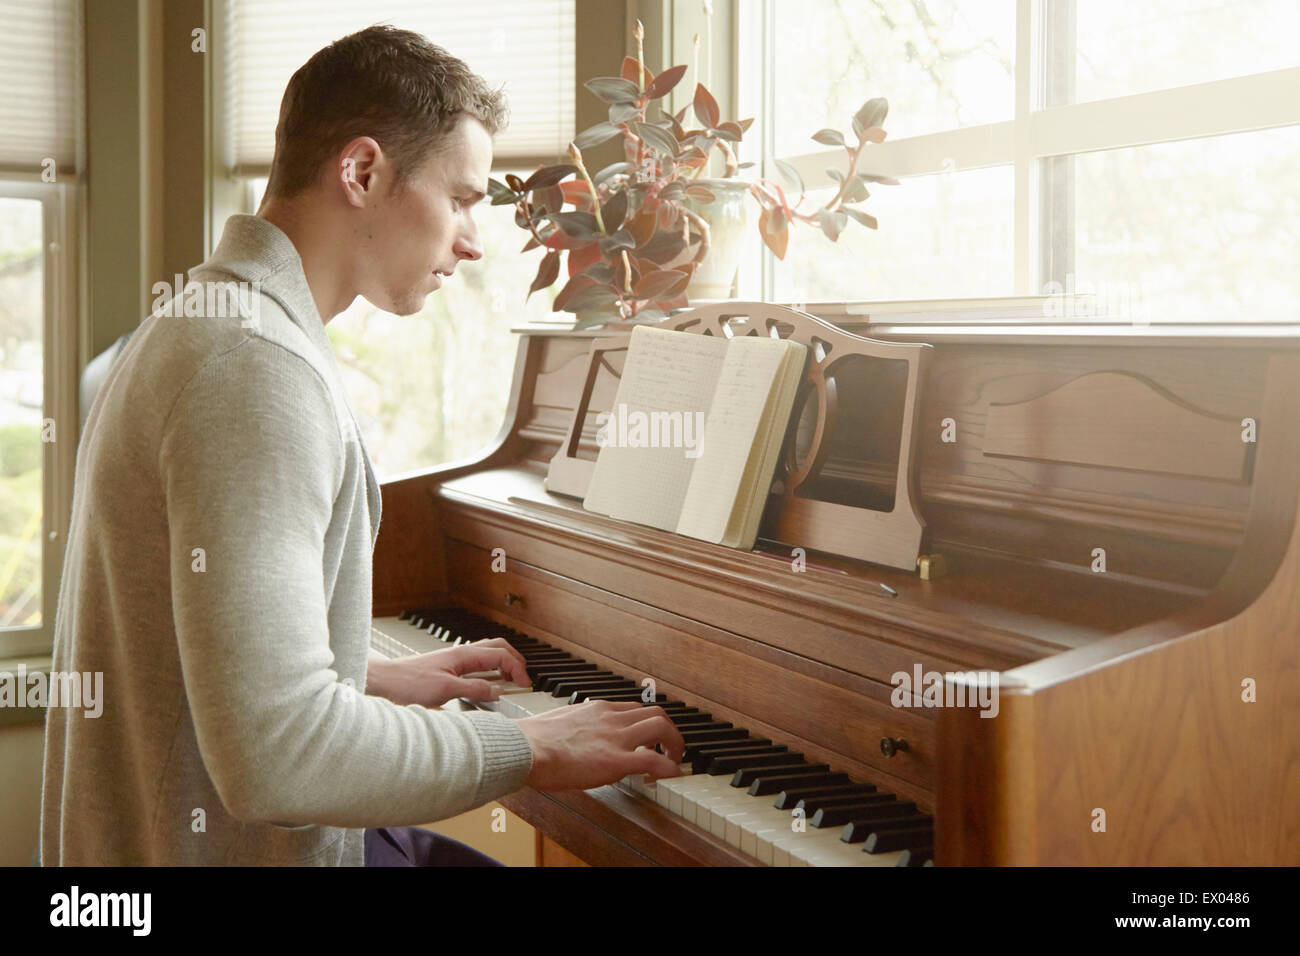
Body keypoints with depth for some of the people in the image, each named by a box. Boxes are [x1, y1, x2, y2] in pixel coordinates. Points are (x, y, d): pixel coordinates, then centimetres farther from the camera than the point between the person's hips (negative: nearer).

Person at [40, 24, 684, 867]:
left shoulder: (193, 330, 10)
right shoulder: (259, 372, -24)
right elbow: (275, 752, -31)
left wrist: (374, 677, 15)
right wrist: (524, 749, -21)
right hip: (231, 845, -10)